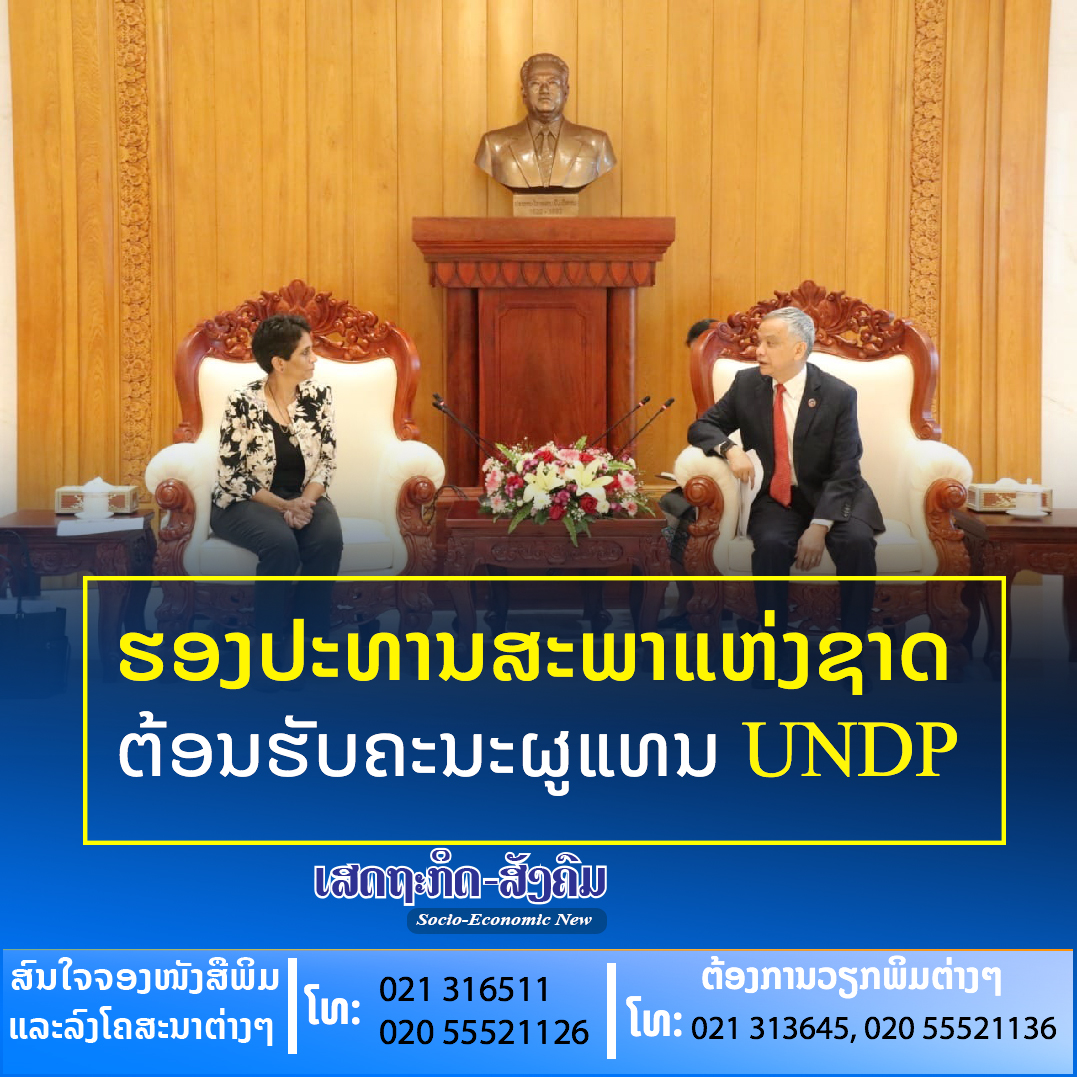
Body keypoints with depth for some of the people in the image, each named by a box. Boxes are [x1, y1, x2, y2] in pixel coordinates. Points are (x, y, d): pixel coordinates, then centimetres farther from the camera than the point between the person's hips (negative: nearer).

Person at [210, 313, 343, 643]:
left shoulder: (319, 395, -1)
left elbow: (327, 459, 0)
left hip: (302, 496, 4)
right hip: (246, 501, -3)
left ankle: (309, 637, -16)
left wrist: (306, 500, -18)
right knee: (281, 543, -35)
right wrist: (282, 505, -21)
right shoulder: (242, 403, -13)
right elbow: (230, 475, -12)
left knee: (328, 539, -29)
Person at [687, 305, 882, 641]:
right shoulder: (747, 383, 0)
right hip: (775, 497, 1)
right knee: (770, 545, -31)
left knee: (857, 542, -31)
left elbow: (844, 472, -12)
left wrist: (819, 526, -26)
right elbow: (701, 427, 6)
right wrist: (729, 448, -18)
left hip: (831, 496, -1)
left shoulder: (839, 395, -10)